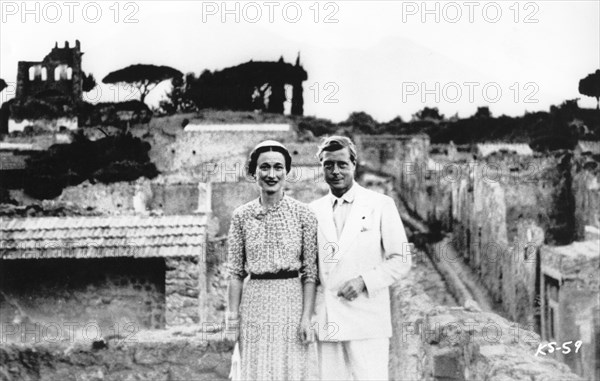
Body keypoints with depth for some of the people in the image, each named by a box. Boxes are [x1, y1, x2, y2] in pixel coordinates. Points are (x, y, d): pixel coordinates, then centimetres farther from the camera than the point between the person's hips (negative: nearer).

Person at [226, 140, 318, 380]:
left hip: (290, 301, -1)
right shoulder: (242, 215, 4)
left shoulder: (303, 214, -1)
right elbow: (235, 271, 5)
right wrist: (232, 316, 1)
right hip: (254, 303, 2)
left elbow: (310, 272, -1)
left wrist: (307, 318, -7)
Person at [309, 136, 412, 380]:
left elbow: (401, 260, 1)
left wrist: (364, 280, -13)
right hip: (325, 322, 3)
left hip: (367, 322, -3)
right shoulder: (314, 210, 12)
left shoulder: (381, 205, 3)